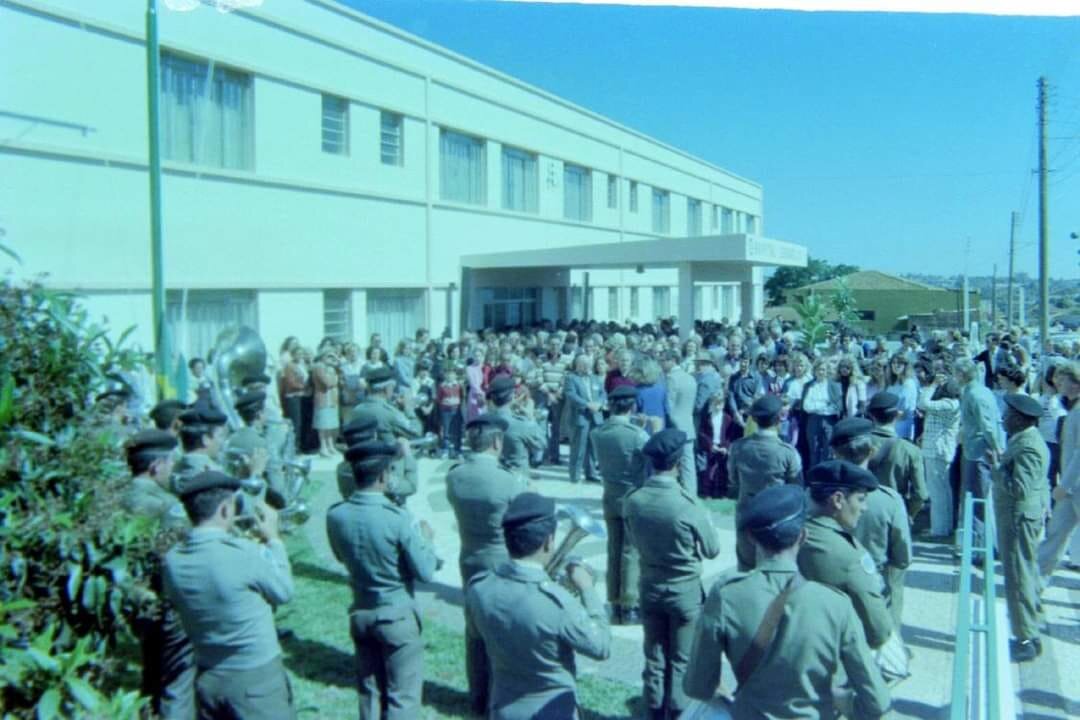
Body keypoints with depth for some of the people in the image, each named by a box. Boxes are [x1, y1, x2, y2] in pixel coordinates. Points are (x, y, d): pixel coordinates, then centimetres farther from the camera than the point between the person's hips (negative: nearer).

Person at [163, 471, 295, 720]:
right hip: (256, 678, -5)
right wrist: (273, 538, 4)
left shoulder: (173, 561, -9)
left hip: (207, 679, 6)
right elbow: (283, 592, -8)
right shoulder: (245, 553, -26)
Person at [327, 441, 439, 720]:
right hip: (397, 614, -5)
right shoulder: (398, 517, -25)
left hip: (360, 613, 6)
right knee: (402, 695, 8)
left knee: (369, 691, 20)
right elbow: (425, 573, -17)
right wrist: (425, 539, -1)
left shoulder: (335, 515, -9)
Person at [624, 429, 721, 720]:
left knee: (654, 658, 18)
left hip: (650, 587, 4)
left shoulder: (633, 500, -13)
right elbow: (712, 550, -10)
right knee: (681, 662, 13)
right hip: (686, 590, -3)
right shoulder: (689, 504, -25)